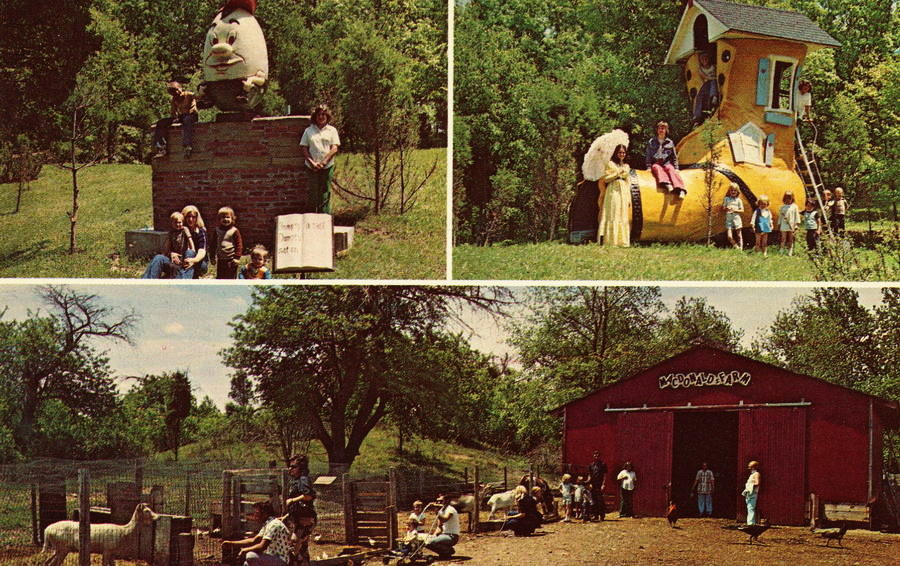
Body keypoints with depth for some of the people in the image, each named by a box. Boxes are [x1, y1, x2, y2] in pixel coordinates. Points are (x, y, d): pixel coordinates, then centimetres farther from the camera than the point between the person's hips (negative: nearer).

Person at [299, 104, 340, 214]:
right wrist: (312, 163, -10)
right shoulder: (308, 130, 8)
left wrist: (323, 162, -12)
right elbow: (304, 148, 3)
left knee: (325, 194, 0)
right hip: (312, 167, 0)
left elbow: (334, 148, -1)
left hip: (327, 167, 0)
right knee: (313, 194, 1)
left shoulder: (332, 130, 7)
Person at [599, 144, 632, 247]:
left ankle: (622, 241, 4)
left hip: (624, 193, 5)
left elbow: (628, 183, 17)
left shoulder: (626, 166, 18)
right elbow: (606, 179, -5)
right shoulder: (610, 164, 2)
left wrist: (629, 198, 11)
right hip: (613, 191, -5)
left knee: (623, 217, 2)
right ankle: (612, 241, -12)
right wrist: (617, 173, -14)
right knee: (613, 216, -10)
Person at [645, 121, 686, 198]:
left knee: (670, 169, -34)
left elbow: (674, 157, 19)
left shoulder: (670, 143, 18)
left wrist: (676, 168, 9)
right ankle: (667, 185, -63)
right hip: (655, 164, 0)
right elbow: (648, 156, 14)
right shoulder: (651, 142, 16)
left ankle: (680, 190, -56)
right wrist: (649, 167, 3)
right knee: (658, 168, -36)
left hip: (667, 164, 0)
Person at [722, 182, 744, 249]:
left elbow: (742, 210, 3)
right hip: (728, 219, 0)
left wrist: (735, 210, -14)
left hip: (736, 218, 0)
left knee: (739, 235, 4)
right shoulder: (726, 199, 5)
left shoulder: (738, 200, 3)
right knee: (729, 237, -9)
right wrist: (726, 208, -15)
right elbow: (722, 208, 7)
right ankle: (736, 247, 10)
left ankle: (740, 248, 12)